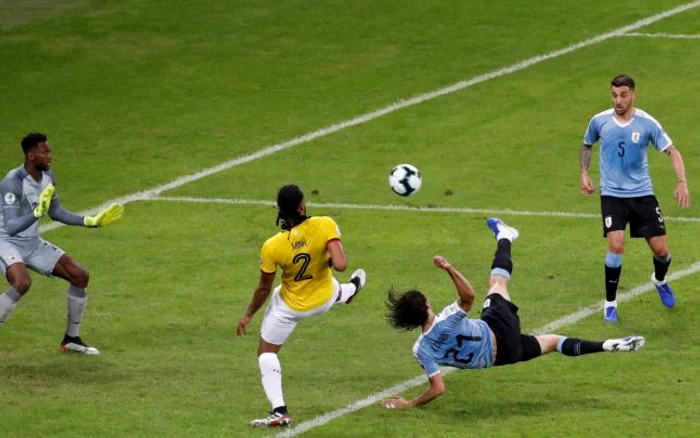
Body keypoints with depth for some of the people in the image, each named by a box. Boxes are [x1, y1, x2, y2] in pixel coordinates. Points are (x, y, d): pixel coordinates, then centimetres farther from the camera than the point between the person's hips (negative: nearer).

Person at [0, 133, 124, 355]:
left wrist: (92, 221, 10)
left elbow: (56, 212, 15)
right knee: (22, 282, -37)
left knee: (80, 276, 3)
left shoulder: (47, 178, -1)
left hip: (32, 243, 8)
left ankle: (71, 339, 17)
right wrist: (37, 212, -46)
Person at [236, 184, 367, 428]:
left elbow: (264, 288, -15)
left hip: (290, 306, -2)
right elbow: (340, 265, -35)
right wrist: (328, 260, -10)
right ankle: (350, 290, 75)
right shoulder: (325, 226, -29)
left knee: (266, 352, 14)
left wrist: (249, 315, 2)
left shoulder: (272, 247, -27)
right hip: (324, 300, 2)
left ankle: (279, 411, 3)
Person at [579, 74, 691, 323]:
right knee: (616, 245, -19)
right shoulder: (600, 121, -5)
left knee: (661, 249, 1)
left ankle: (660, 280, 38)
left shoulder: (647, 123, -9)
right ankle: (610, 303, -1)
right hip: (612, 194, -1)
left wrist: (682, 183, -16)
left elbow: (672, 152, -4)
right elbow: (587, 145, 16)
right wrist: (584, 174, 4)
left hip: (642, 193, 1)